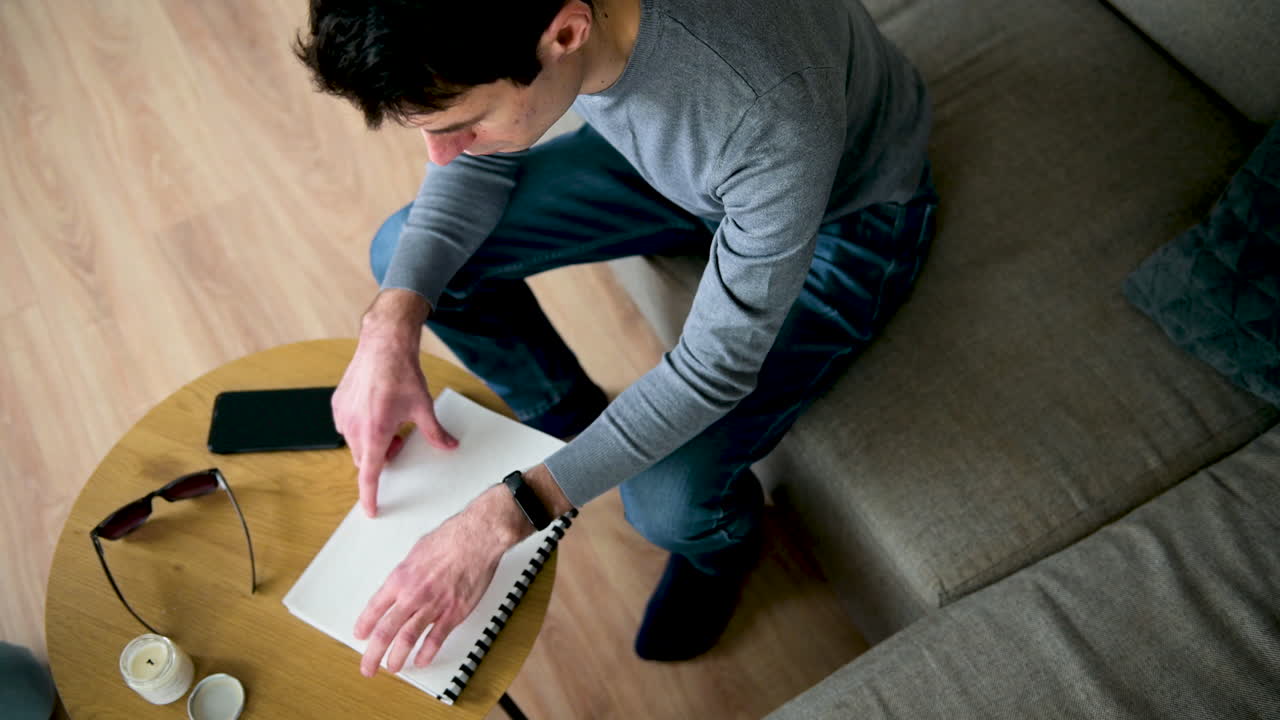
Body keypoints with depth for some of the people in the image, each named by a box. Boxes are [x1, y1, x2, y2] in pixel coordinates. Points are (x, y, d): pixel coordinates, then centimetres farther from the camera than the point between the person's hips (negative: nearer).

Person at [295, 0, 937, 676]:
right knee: (405, 254, -4)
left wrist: (505, 517, -32)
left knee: (667, 497, -23)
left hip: (843, 214, -5)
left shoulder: (776, 120, -43)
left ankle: (721, 537, 17)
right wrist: (391, 323, -23)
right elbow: (482, 160, -8)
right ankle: (574, 424, 20)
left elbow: (718, 364, -31)